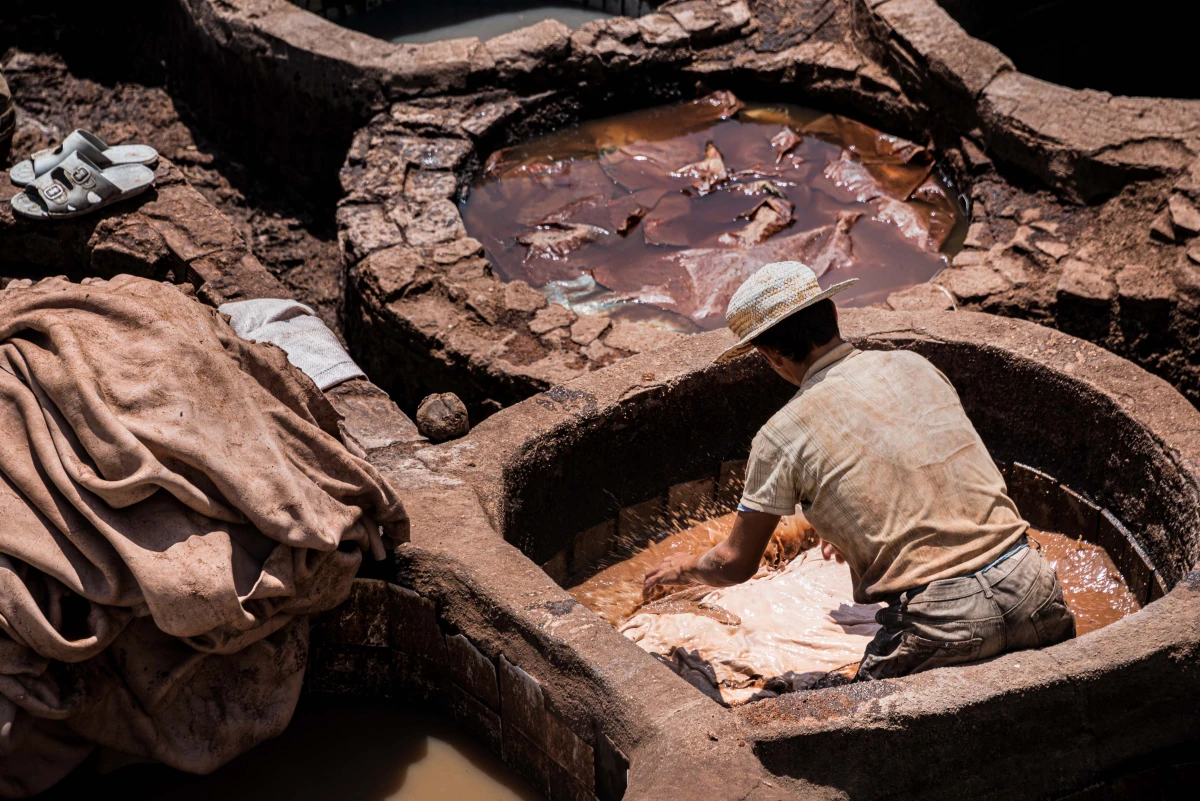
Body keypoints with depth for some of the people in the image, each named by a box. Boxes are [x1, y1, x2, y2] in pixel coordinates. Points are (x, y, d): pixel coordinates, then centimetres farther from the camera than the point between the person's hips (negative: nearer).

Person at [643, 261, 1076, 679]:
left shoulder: (784, 436, -2)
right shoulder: (912, 366, 13)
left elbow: (736, 564, 11)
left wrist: (687, 569, 34)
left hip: (942, 615, -4)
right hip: (1030, 584, 4)